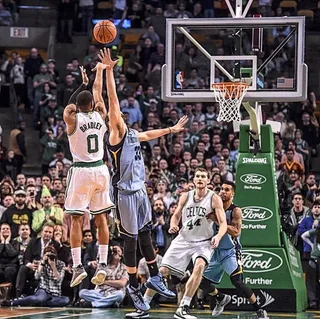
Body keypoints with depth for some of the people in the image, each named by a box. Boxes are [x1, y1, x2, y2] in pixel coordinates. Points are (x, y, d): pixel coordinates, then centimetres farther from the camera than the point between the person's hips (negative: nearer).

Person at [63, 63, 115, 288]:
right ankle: (102, 265, 5)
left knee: (76, 219, -1)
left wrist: (83, 84, 25)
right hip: (101, 170, 4)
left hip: (81, 171, -4)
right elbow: (97, 92, 20)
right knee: (101, 219, 8)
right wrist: (100, 71, 34)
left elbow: (69, 107, 18)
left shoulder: (72, 119, -6)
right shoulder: (101, 116, 3)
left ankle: (78, 266, -8)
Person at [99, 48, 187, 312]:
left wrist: (172, 129, 47)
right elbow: (112, 100, -21)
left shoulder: (132, 133, 13)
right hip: (126, 193, -8)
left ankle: (155, 278, 28)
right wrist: (109, 70, -29)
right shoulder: (117, 131, -11)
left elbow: (148, 135, 36)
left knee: (146, 234, 16)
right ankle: (134, 287, 8)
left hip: (140, 190, 8)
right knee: (131, 240, -1)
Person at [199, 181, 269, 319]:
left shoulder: (235, 211, -14)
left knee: (236, 280, -26)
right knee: (202, 281, 10)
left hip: (231, 251, -7)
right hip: (216, 251, 7)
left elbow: (236, 232, -26)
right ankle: (222, 299, 39)